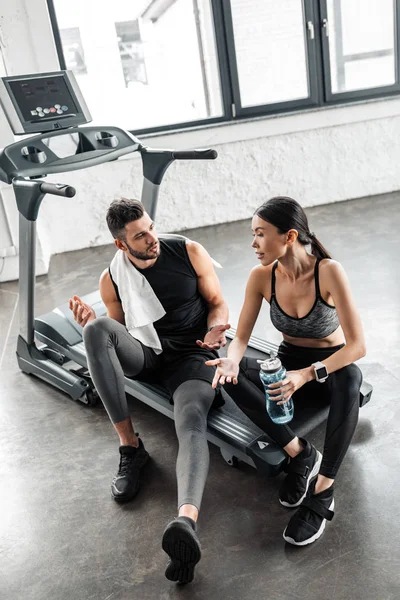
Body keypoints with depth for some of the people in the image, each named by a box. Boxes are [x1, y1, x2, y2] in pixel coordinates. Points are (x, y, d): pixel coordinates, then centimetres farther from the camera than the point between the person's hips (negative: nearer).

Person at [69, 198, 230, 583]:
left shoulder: (189, 253, -2)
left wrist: (215, 328, -18)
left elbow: (217, 302, 5)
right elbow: (118, 331, 11)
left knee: (192, 424, -33)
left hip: (192, 356, -2)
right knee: (97, 328, -29)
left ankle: (186, 522, -57)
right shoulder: (111, 280, 1)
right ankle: (130, 446, -23)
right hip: (144, 355, 2)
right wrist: (92, 325, -13)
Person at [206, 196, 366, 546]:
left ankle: (322, 492, -30)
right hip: (288, 365, 4)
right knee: (230, 374, -25)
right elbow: (241, 336, -7)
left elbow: (357, 345, -27)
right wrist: (232, 361, -31)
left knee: (350, 377, -40)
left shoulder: (329, 272, -23)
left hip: (330, 367, -3)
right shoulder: (262, 277, -10)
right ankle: (301, 454, -18)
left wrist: (306, 374, -42)